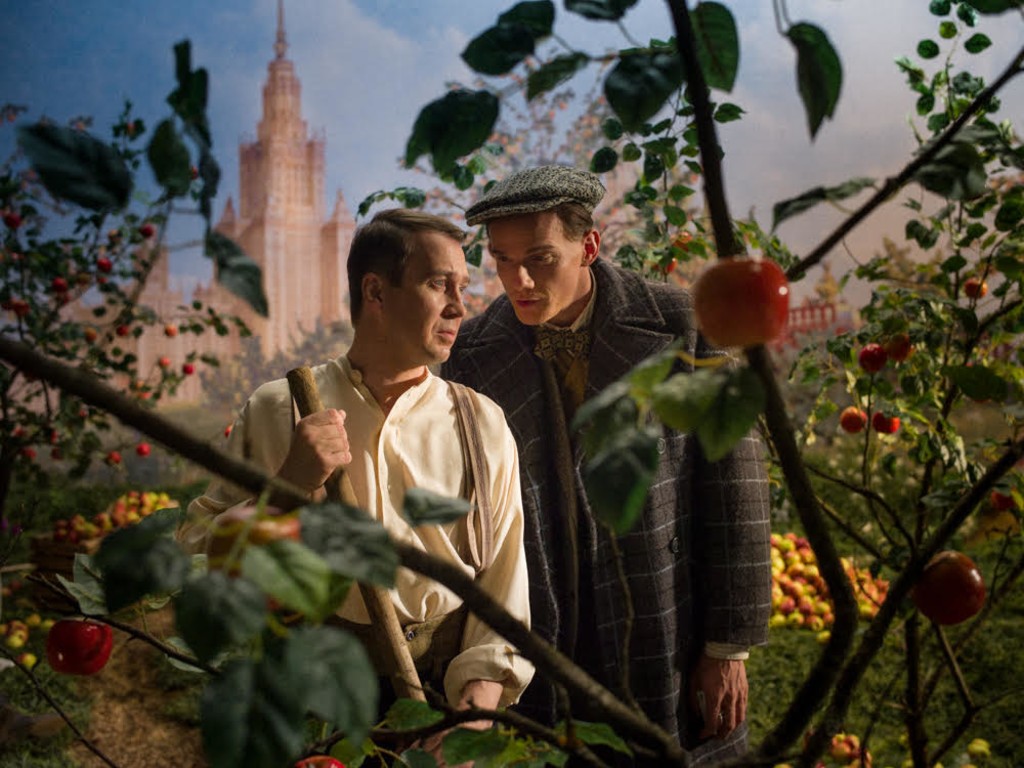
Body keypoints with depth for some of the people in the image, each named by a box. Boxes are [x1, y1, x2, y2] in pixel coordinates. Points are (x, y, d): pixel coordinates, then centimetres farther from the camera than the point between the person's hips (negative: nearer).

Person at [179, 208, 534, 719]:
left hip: (444, 686, 3)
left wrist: (477, 702, -8)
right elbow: (196, 562, 1)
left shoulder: (482, 423, 8)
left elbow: (503, 577, 4)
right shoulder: (276, 412, 4)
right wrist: (288, 486, -13)